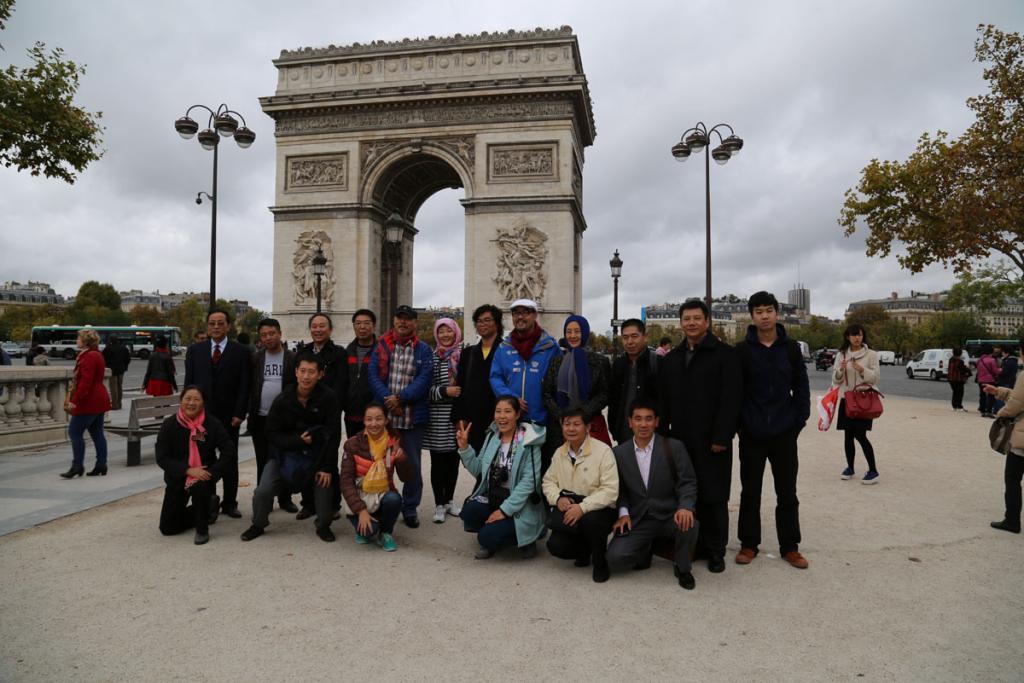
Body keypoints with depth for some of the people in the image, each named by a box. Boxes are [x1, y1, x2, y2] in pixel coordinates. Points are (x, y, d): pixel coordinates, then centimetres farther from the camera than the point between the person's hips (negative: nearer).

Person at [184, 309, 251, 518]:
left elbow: (244, 385, -3)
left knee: (230, 461, 7)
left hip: (229, 416, -1)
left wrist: (239, 414, -9)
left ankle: (229, 503, 17)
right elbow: (189, 382, 7)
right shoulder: (195, 350, 7)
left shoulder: (240, 351, 0)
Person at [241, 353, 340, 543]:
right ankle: (258, 525, 20)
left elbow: (331, 434, -16)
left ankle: (323, 526, 11)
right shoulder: (283, 399, -12)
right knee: (264, 490, -9)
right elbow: (272, 434, -7)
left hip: (316, 453, -1)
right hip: (286, 451, 1)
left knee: (324, 484, -16)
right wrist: (298, 440, -22)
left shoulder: (328, 398, -17)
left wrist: (327, 467, -19)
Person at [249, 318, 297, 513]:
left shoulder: (292, 358, -1)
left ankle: (285, 499, 18)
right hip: (260, 418, 1)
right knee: (263, 462, 9)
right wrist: (246, 412, -1)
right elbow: (248, 386, 5)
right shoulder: (255, 358, 3)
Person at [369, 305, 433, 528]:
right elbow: (374, 376, -2)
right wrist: (388, 400, -15)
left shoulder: (423, 350, 5)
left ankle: (410, 509, 20)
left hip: (412, 417, -1)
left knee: (412, 465, 5)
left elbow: (423, 380, -6)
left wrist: (400, 398, -16)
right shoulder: (381, 347, 7)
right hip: (383, 415, 1)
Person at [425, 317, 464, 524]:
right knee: (438, 461, 4)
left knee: (454, 460, 13)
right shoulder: (431, 357, -2)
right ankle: (439, 505, 16)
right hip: (437, 416, -2)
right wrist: (444, 391, -19)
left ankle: (449, 501, 28)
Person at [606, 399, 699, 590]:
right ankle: (647, 549, 15)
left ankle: (682, 568, -1)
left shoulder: (674, 447, -4)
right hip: (637, 521, 1)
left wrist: (685, 507, -26)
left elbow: (688, 483, -7)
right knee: (616, 558, -21)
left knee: (690, 523, -34)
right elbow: (619, 489, 7)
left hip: (670, 517, -1)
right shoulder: (619, 453, 2)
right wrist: (623, 513, -10)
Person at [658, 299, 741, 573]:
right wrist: (663, 435, 7)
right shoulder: (671, 359, 14)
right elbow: (664, 402, 15)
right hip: (680, 440, 5)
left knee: (714, 497, 2)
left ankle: (715, 551, 15)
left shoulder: (724, 354, -4)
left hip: (712, 441, -5)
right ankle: (694, 546, 21)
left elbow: (730, 399, -11)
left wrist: (721, 437, -16)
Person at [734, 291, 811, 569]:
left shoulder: (790, 347, 2)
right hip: (752, 433, -1)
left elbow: (801, 387, 5)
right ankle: (749, 544, 20)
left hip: (785, 432, 1)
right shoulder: (742, 349, -3)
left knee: (787, 493, 9)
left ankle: (790, 547, 22)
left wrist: (800, 419, -1)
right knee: (750, 492, 8)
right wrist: (738, 423, -5)